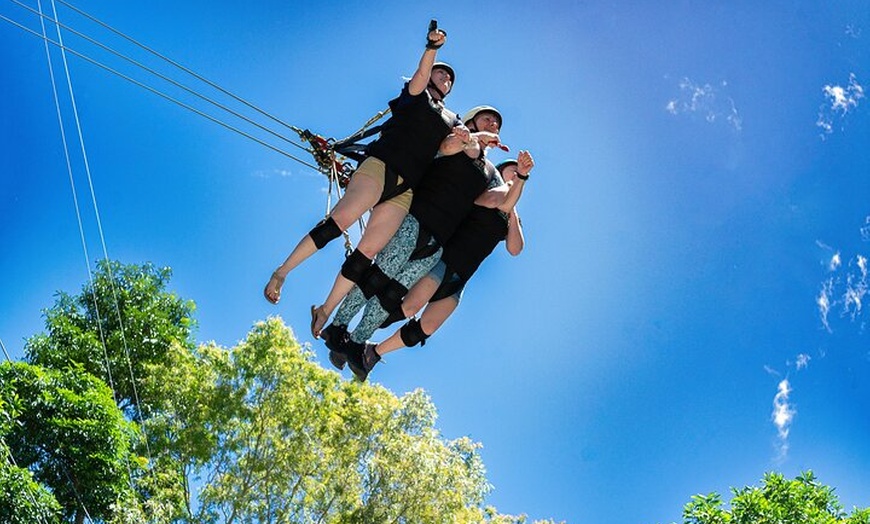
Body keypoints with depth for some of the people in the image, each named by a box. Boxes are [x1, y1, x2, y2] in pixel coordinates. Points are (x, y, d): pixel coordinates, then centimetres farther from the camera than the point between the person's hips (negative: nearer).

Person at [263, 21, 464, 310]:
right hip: (382, 164, -4)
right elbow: (421, 74, -4)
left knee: (368, 251, -10)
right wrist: (432, 47, -25)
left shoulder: (452, 119, 29)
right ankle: (281, 272, -22)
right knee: (340, 220, -25)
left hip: (406, 190, 4)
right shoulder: (416, 94, 17)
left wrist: (465, 137, -10)